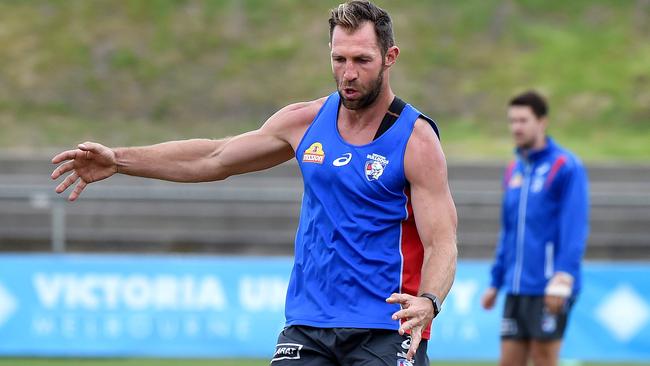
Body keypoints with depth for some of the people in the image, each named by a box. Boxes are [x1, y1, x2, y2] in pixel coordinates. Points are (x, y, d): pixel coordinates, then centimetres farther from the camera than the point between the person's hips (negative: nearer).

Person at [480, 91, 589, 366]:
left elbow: (575, 228, -14)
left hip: (547, 290, -7)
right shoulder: (513, 171, 16)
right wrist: (495, 283, 20)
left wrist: (562, 279, -21)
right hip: (516, 289, 7)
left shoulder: (565, 166, -7)